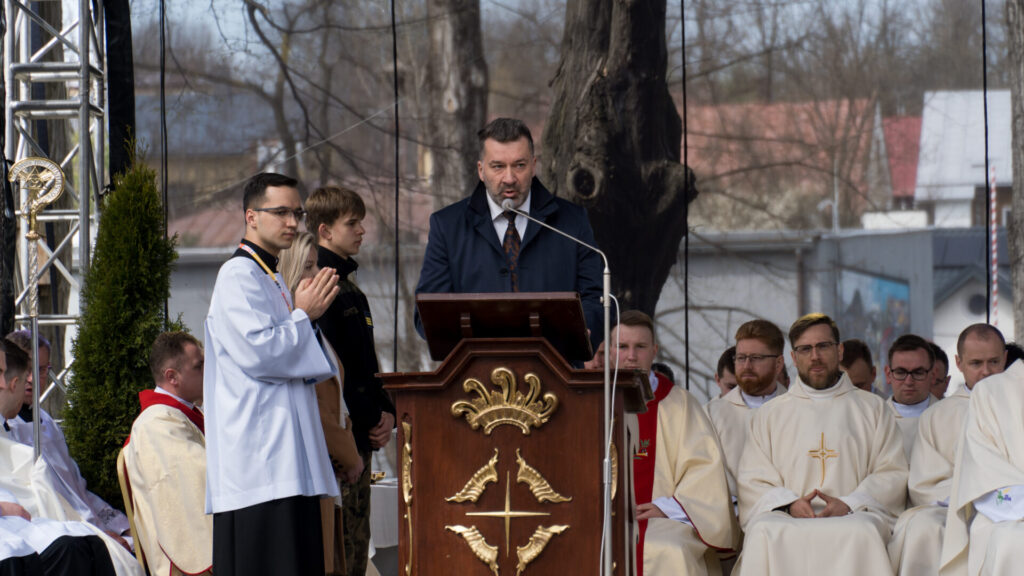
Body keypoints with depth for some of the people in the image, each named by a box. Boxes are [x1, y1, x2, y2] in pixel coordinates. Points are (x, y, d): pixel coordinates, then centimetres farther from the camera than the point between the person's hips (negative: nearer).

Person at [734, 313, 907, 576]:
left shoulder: (872, 408, 21)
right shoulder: (770, 414, 23)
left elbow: (893, 474, 11)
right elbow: (752, 481, 13)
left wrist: (849, 504, -8)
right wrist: (789, 503, -9)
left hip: (853, 517, 0)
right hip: (786, 519, 1)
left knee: (861, 532, -38)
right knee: (764, 532, -35)